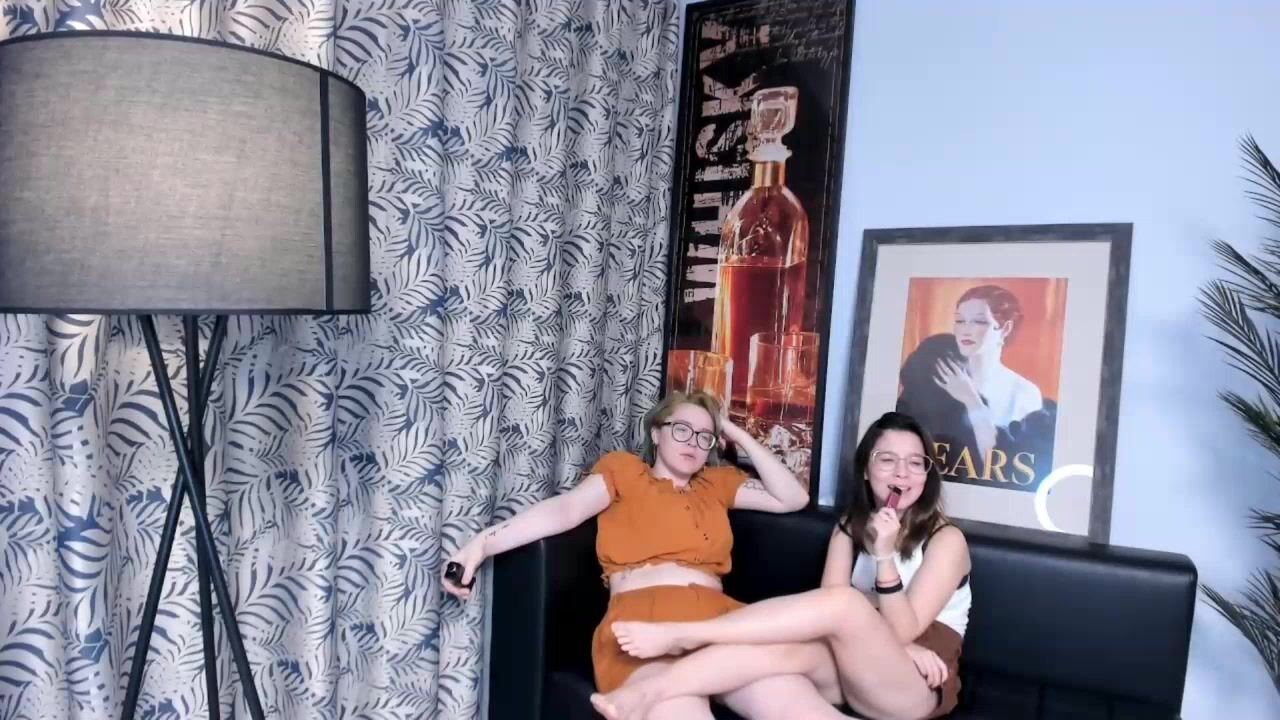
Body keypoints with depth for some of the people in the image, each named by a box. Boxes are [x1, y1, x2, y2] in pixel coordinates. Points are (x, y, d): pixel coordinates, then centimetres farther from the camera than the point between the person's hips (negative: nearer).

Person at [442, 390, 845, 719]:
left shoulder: (717, 482, 30)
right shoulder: (623, 470, 19)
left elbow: (793, 498, 25)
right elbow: (565, 509, 4)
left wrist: (739, 436, 25)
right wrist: (482, 543, -11)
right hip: (643, 618, -4)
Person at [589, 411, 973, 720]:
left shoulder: (946, 540, -4)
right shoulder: (849, 527, 10)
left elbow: (903, 631, -13)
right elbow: (827, 605, -5)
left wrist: (884, 554, -27)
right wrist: (887, 641, -21)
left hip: (915, 687, -3)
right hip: (855, 668, 4)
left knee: (845, 601, -33)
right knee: (788, 646, -32)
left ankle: (680, 635, -34)